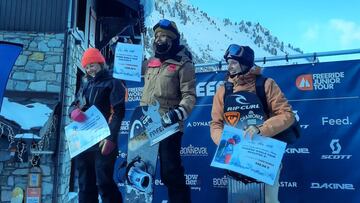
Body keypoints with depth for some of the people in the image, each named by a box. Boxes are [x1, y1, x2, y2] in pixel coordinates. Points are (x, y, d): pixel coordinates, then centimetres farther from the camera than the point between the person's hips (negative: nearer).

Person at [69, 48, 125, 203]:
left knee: (104, 183, -8)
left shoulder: (112, 83, 0)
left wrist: (111, 137, -22)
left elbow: (118, 112, -10)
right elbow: (73, 106, 21)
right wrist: (74, 111, -5)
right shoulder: (85, 87, 22)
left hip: (102, 141, -7)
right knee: (85, 184, 11)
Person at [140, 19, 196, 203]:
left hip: (168, 126, -7)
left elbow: (189, 95, -12)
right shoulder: (150, 63, 16)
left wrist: (179, 112, -28)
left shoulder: (183, 64, -4)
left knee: (170, 172, -4)